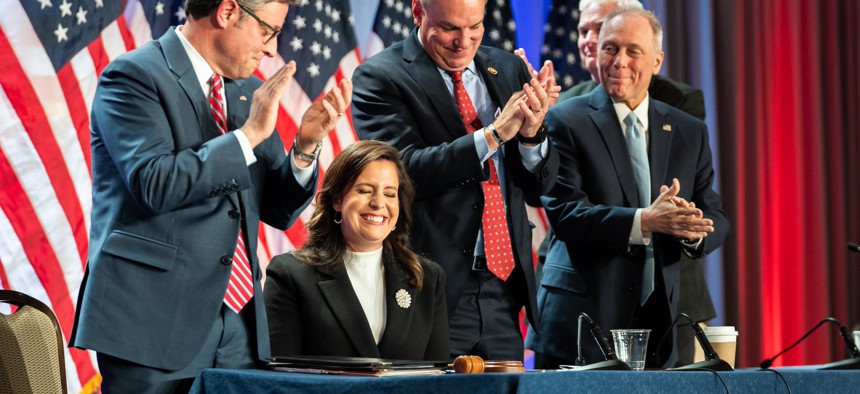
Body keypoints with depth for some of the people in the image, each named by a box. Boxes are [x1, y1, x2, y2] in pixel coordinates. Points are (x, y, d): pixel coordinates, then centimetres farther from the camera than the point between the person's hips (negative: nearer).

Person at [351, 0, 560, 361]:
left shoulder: (508, 69, 12)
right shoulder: (379, 77, -4)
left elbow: (539, 185, 10)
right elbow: (405, 171, -17)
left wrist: (531, 135, -11)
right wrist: (494, 134, -22)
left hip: (504, 293, 5)